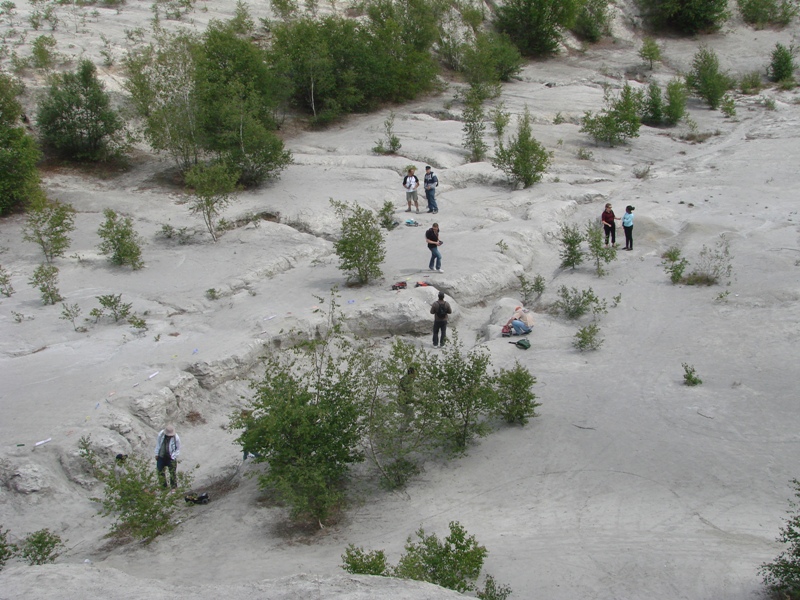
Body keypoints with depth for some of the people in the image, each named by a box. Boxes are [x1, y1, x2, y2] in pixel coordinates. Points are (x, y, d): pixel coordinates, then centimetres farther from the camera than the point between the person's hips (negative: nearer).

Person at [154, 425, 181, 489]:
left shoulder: (176, 438, -18)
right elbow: (158, 444, 6)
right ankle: (163, 486, 28)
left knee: (172, 473, 0)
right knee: (160, 471, 11)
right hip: (161, 457, 3)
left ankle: (174, 488, 13)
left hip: (171, 458, -3)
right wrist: (157, 454, 6)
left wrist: (173, 456, -12)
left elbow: (178, 449, -4)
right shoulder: (161, 434, -11)